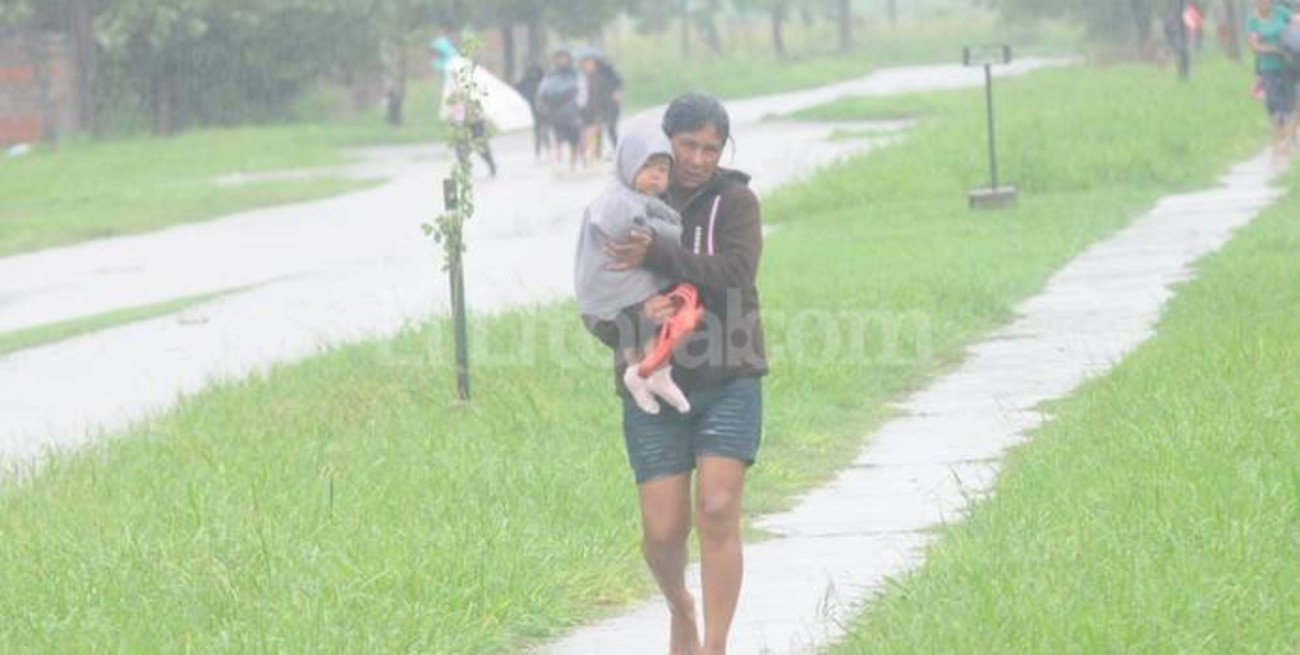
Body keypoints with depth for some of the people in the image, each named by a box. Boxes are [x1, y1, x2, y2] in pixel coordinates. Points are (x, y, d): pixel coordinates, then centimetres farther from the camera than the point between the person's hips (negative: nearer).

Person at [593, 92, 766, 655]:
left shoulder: (735, 202, -2)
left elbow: (735, 274, -18)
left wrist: (660, 255, -28)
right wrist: (636, 317, -22)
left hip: (729, 383, -1)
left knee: (718, 512, -15)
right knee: (663, 533, -2)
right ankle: (680, 607, 31)